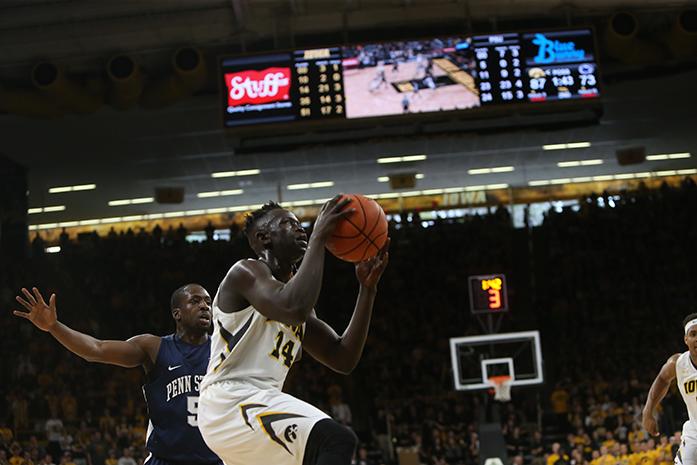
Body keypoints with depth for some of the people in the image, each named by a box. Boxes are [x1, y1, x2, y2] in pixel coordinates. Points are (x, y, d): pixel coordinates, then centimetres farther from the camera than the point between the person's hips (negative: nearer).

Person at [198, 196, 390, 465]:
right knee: (337, 442, -27)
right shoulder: (246, 272, -4)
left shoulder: (292, 289, 22)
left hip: (256, 403, 11)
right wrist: (319, 238, -18)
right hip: (231, 403, -11)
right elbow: (294, 308, -27)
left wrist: (367, 288, 9)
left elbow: (343, 359, 15)